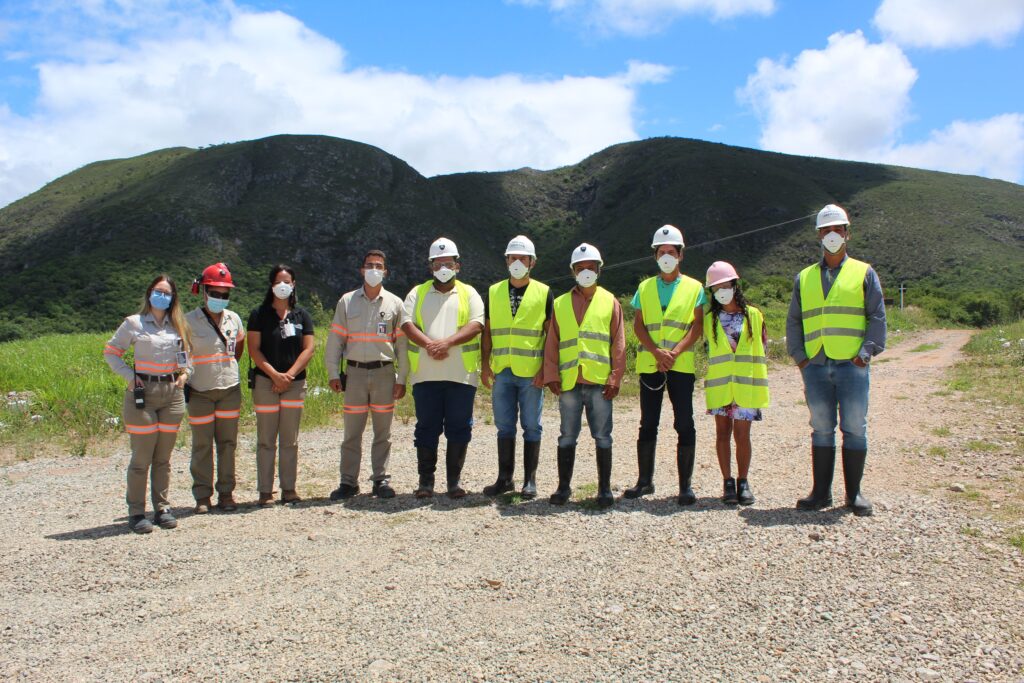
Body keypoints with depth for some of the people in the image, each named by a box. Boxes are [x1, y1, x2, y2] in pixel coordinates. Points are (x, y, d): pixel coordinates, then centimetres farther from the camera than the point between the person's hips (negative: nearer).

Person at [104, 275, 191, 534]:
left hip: (172, 393, 4)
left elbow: (186, 354, 23)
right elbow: (110, 352, 4)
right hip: (142, 393, -4)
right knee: (141, 458, -2)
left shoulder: (178, 325, 12)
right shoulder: (134, 323, 1)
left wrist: (184, 373, 4)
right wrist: (129, 376, -7)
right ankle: (136, 512, 7)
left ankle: (162, 508, 17)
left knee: (163, 458, 9)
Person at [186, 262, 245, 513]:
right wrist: (183, 376, -8)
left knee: (227, 443, 8)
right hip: (200, 392, -3)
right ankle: (202, 496, 12)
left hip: (230, 389, 3)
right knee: (202, 446, 3)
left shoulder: (234, 319, 6)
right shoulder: (190, 320, -6)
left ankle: (226, 493, 17)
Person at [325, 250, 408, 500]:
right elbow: (335, 339, 7)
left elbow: (402, 343, 6)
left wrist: (402, 378, 1)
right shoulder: (347, 301, 7)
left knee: (383, 431, 5)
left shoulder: (394, 303, 7)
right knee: (352, 431, 3)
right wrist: (333, 373, -1)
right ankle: (348, 481, 10)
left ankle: (381, 479, 13)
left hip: (384, 373, 0)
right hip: (355, 372, 0)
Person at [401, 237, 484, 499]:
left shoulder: (469, 294, 10)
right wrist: (428, 344, -17)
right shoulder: (418, 293, 13)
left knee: (459, 428, 2)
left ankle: (454, 480, 12)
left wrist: (447, 342, -18)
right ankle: (426, 480, 13)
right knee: (427, 427, 5)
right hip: (425, 373, 1)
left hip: (461, 374, -1)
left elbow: (476, 325, -5)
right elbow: (407, 325, 0)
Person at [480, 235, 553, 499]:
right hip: (501, 371, 3)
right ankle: (505, 478, 18)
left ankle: (530, 480, 12)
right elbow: (487, 331, 12)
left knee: (531, 427, 3)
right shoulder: (494, 292, 11)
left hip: (531, 372, -3)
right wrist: (485, 364, 2)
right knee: (504, 426, 8)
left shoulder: (544, 293, 3)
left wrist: (545, 368, -8)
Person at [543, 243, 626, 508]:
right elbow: (551, 342, 8)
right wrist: (551, 375, -1)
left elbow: (618, 343, 3)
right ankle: (564, 487, 19)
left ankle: (605, 489, 14)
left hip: (599, 382, -1)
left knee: (603, 437, 4)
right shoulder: (560, 304, 11)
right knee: (567, 437, 8)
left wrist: (615, 377, -4)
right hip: (569, 382, 1)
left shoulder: (610, 302, 7)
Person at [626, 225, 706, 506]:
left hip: (681, 365, -2)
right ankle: (645, 480, 16)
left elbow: (698, 325, 0)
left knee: (684, 425, -3)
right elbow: (638, 325, 5)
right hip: (649, 364, 2)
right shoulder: (645, 288, 12)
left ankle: (685, 485, 3)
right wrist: (657, 351, -11)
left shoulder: (694, 288, 8)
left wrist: (675, 351, -14)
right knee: (648, 424, 6)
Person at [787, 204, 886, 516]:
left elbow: (877, 317, 4)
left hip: (852, 365, -2)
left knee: (854, 428, 1)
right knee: (821, 428, 7)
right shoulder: (804, 278, 16)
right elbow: (794, 321, 15)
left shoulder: (864, 273, 9)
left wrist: (867, 352, -8)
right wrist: (798, 355, 3)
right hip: (815, 365, 2)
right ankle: (821, 492, 15)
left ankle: (854, 493, 12)